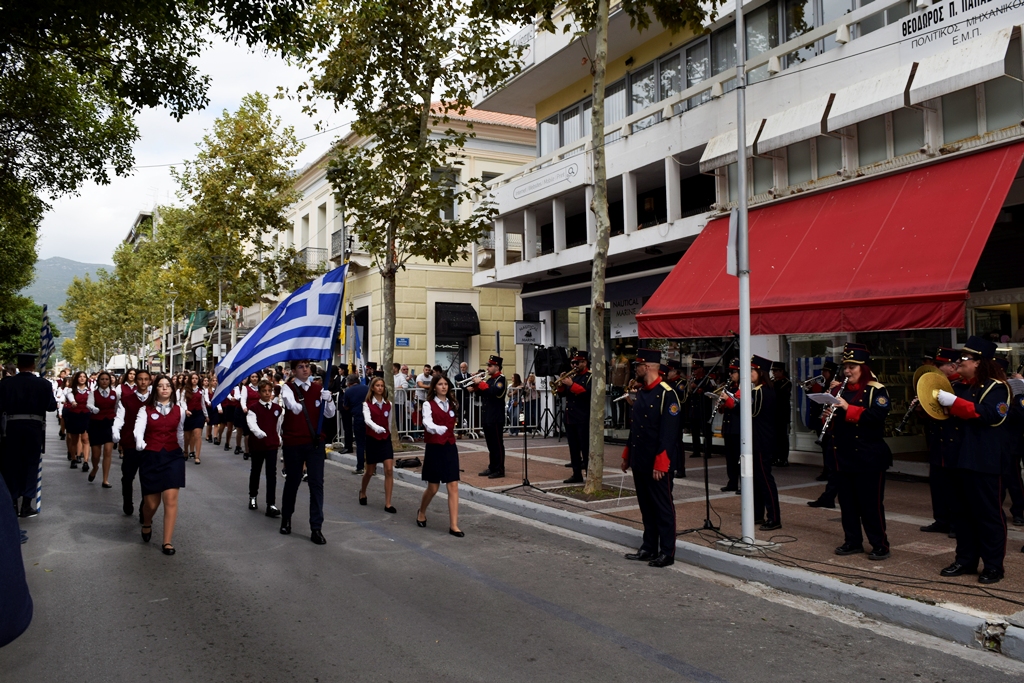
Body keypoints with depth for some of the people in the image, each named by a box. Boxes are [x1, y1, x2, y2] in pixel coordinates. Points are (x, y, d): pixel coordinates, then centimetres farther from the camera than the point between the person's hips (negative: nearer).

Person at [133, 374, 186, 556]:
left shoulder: (179, 410, 5)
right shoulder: (145, 410, -2)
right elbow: (138, 428, -20)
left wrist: (181, 451, 27)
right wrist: (139, 444, -39)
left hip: (172, 456, 1)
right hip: (150, 457, -1)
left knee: (170, 499, -8)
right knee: (151, 502, 6)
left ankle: (167, 542, 0)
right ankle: (147, 524, 42)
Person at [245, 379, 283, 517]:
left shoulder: (278, 409, 3)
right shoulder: (253, 408, -6)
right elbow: (252, 424, -22)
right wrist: (260, 433, -39)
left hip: (272, 445, 1)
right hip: (257, 444, -1)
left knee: (272, 474, -6)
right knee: (255, 472, 16)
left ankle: (271, 505, -7)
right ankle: (253, 497, 38)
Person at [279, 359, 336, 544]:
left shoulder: (318, 388, 5)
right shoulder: (288, 388, -6)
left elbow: (330, 414, -1)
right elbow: (293, 406, -26)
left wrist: (328, 400, -18)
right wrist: (295, 406, -46)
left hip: (315, 442, 2)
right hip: (293, 443, -2)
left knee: (317, 483, -3)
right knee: (292, 481, 13)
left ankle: (316, 528, 2)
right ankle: (286, 518, 37)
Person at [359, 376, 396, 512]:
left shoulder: (388, 404, 4)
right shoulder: (367, 404, -7)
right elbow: (367, 419, -24)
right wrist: (376, 427, -43)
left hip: (386, 439, 2)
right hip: (372, 439, -2)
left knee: (389, 470, -10)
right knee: (370, 471, 10)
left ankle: (388, 504, -7)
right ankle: (362, 491, 42)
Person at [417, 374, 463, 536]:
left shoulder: (452, 404, 8)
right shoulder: (429, 404, -7)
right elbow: (427, 423, -26)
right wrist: (437, 428, -43)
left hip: (450, 447, 4)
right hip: (434, 448, -4)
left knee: (453, 487, -4)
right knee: (433, 488, 6)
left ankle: (454, 525, -2)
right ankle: (421, 512, 36)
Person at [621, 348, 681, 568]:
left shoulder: (666, 394, -15)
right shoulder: (640, 393, 11)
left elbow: (668, 433, -19)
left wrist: (660, 464, -21)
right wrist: (627, 455, 18)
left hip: (657, 464, -8)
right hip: (639, 462, 8)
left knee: (663, 508, 2)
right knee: (646, 506, 15)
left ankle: (667, 553, 11)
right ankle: (649, 548, 25)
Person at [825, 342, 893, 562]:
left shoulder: (876, 390, -7)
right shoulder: (841, 390, 13)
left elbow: (877, 416, -22)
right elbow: (833, 420, 17)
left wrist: (848, 408, -27)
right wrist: (827, 415, -6)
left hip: (868, 457, -7)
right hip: (844, 455, 7)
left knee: (871, 502, -2)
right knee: (847, 500, 11)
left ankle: (880, 545, 8)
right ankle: (852, 541, 22)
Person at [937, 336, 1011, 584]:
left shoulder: (996, 387, -8)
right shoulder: (961, 386, 15)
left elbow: (989, 415, -24)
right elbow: (950, 415, 21)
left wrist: (954, 402, -27)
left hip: (984, 462, -8)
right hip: (961, 459, 8)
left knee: (989, 513, 0)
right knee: (963, 512, 13)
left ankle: (993, 566, 9)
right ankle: (965, 560, 22)